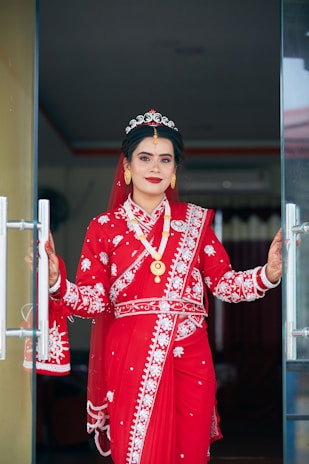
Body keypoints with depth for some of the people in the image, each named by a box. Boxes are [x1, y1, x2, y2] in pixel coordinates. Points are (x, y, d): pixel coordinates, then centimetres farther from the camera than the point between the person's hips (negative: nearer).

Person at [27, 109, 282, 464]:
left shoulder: (195, 221, 9)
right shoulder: (104, 227, 5)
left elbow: (222, 282, 6)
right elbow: (93, 299, 1)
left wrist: (268, 274, -10)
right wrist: (55, 281, -17)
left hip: (190, 357, 1)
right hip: (131, 359, -1)